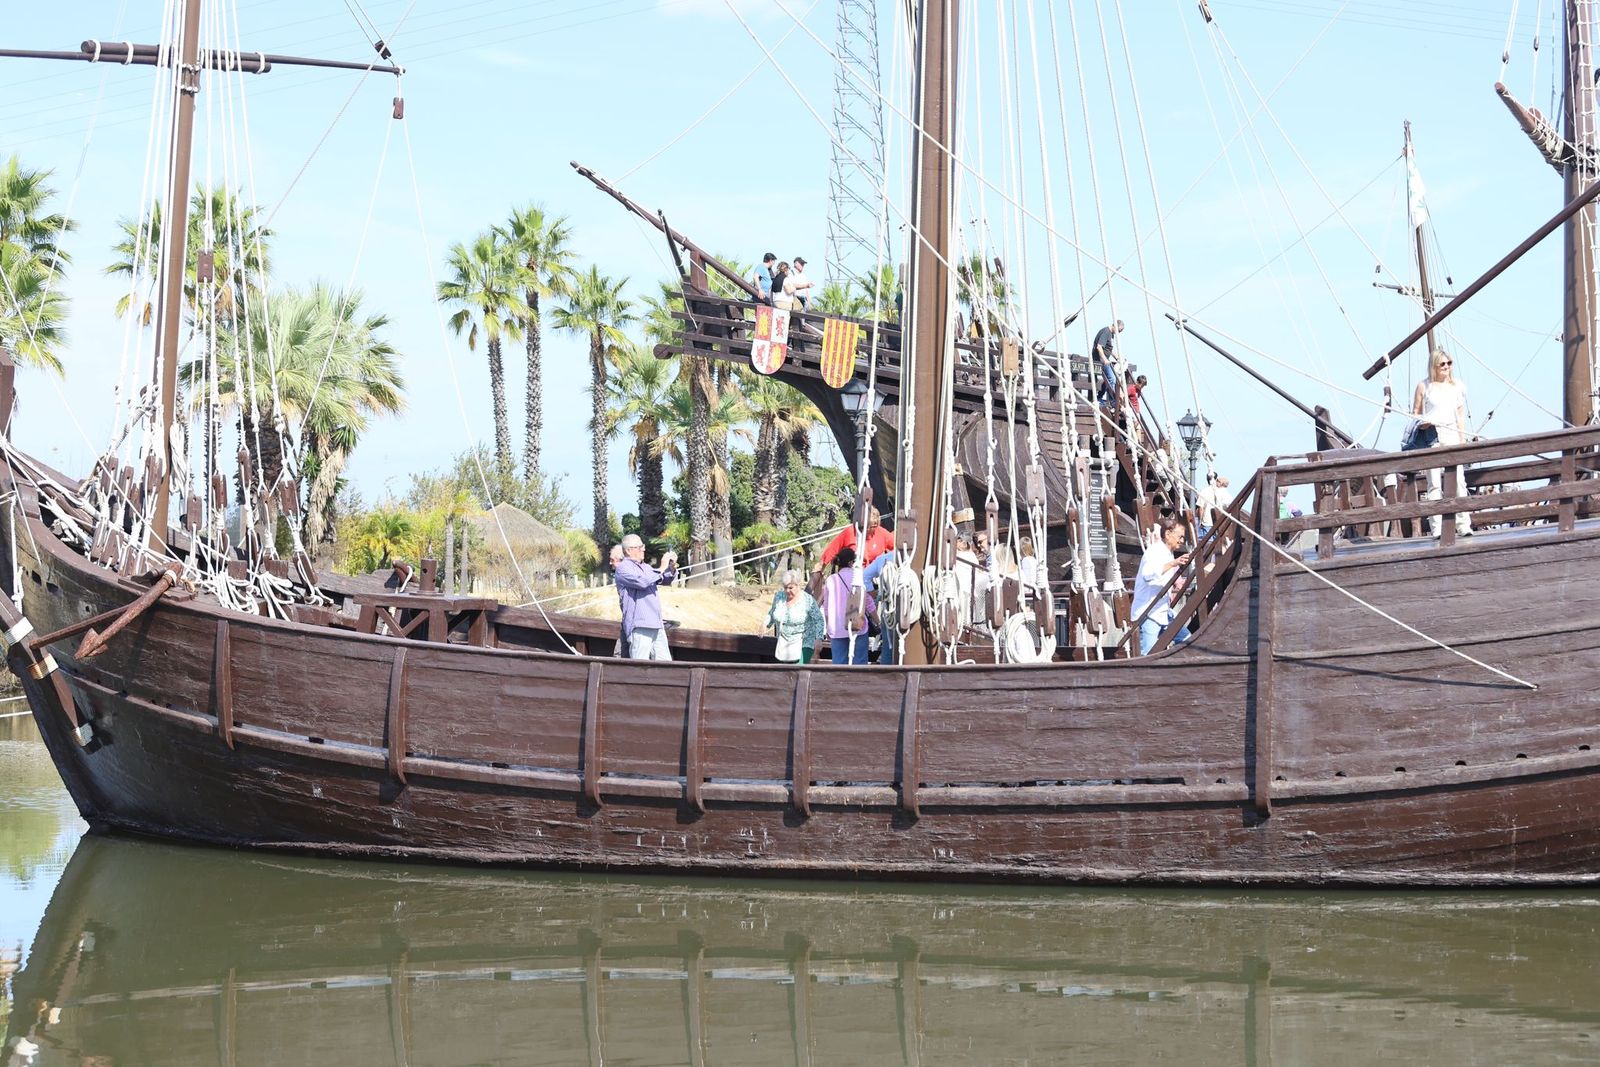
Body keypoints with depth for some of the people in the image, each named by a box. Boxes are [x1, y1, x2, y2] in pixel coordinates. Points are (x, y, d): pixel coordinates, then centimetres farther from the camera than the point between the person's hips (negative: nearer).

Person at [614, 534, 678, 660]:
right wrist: (662, 568, -13)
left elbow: (665, 581, 24)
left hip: (657, 625, 8)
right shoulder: (623, 568, -4)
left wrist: (672, 568, 4)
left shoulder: (645, 567, 21)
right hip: (639, 626, -8)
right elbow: (642, 581, -20)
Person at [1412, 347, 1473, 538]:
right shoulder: (1424, 386, 6)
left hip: (1452, 435, 2)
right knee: (1434, 483, -5)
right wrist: (1421, 423, -11)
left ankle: (1464, 525, -6)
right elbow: (1415, 413, 11)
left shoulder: (1456, 386, 14)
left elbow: (1460, 415, 15)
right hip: (1431, 436, -2)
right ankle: (1436, 528, -5)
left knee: (1458, 481, -6)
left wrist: (1463, 441, 9)